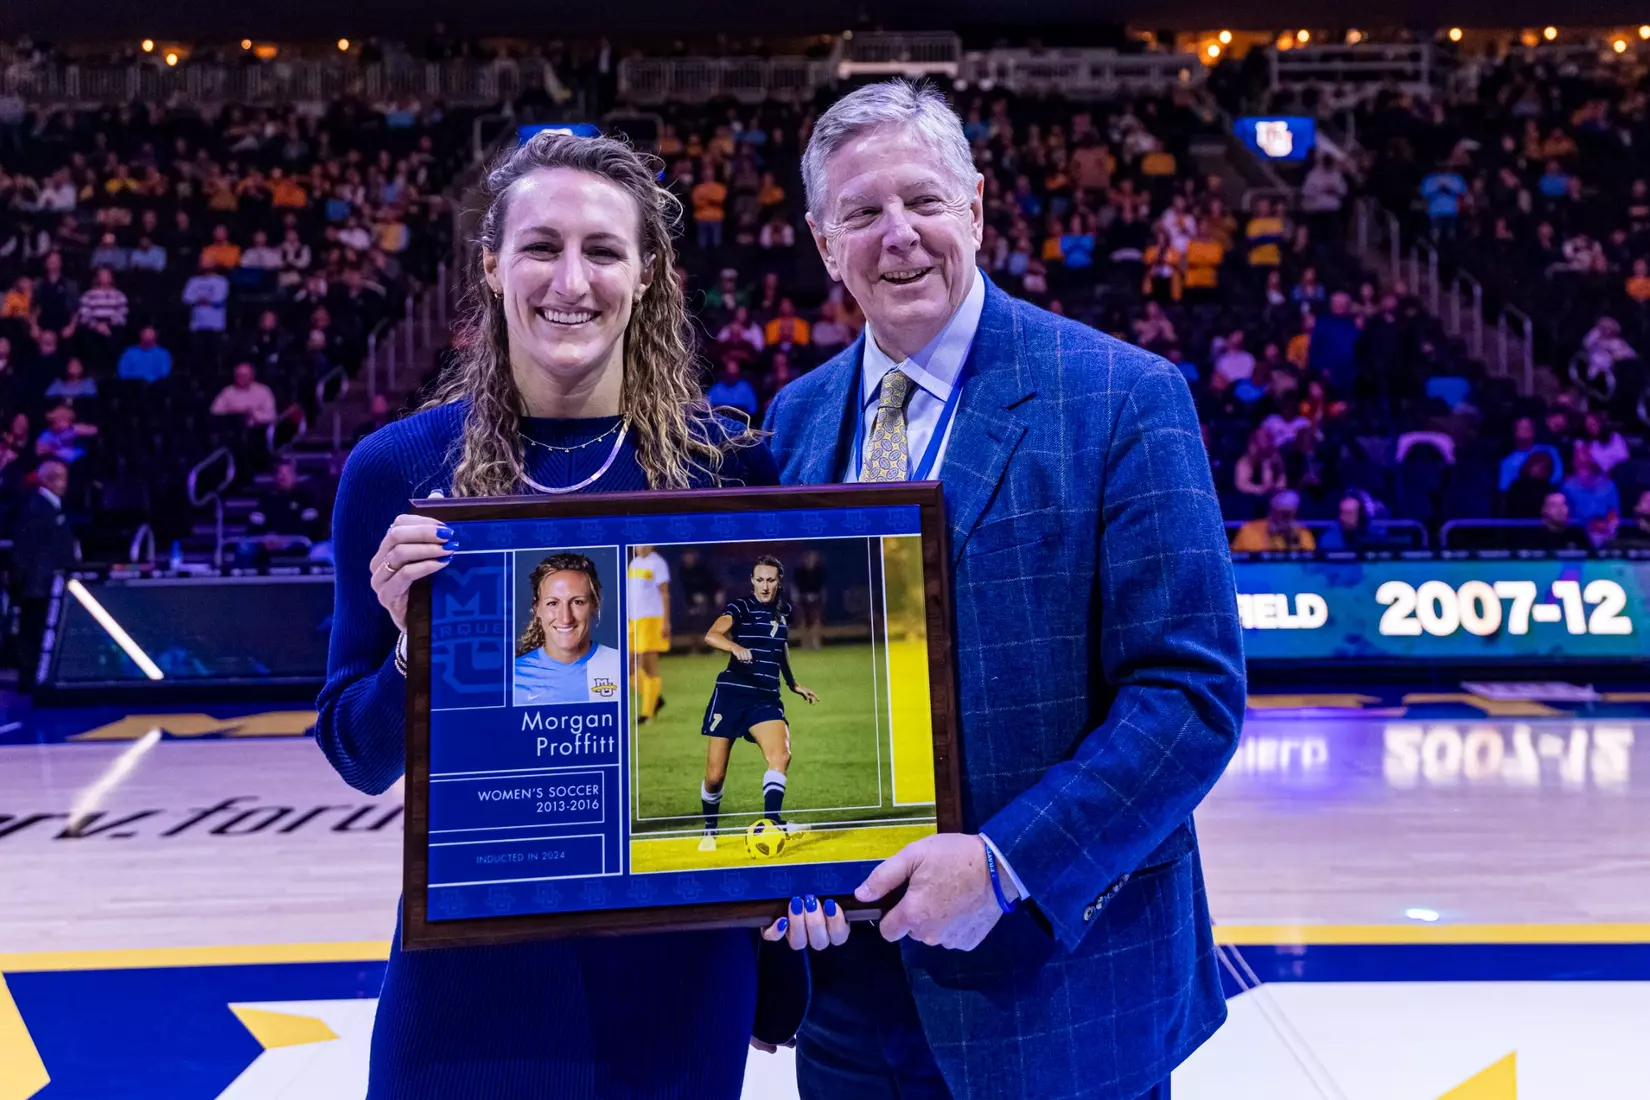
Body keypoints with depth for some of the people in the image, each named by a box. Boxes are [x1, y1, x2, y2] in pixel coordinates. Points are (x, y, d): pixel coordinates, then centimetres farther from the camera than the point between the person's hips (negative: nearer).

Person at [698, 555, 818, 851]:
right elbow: (711, 635, -27)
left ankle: (770, 821, -23)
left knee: (781, 754, -26)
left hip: (766, 699, 4)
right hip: (731, 694, -3)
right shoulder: (741, 607, -7)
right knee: (715, 776, 1)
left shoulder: (784, 611, 9)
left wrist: (793, 684, 34)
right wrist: (736, 647, -47)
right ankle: (709, 831, 25)